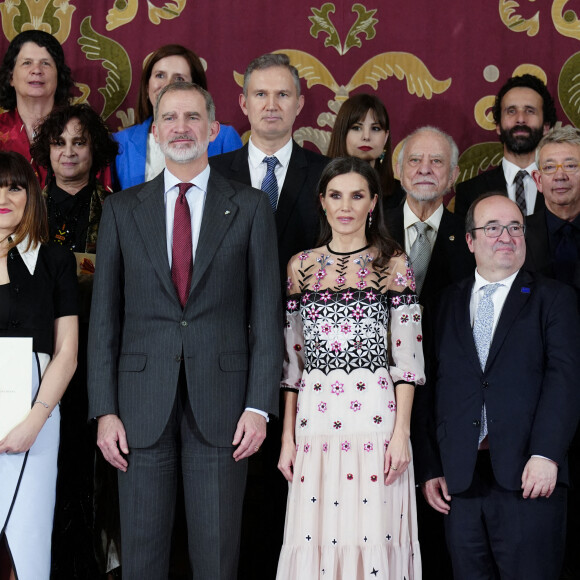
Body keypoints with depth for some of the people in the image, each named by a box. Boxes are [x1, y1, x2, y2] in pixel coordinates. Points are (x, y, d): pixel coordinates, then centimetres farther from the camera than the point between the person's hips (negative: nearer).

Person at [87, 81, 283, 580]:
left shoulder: (250, 207, 5)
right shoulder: (122, 209, 8)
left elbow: (266, 311, 2)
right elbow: (105, 314, 6)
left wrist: (259, 406, -6)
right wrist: (104, 409, -2)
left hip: (222, 403, -1)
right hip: (142, 403, 1)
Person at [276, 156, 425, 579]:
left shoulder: (393, 264, 2)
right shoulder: (302, 266, 10)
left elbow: (407, 356, -1)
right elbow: (292, 358, 11)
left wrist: (401, 432, -9)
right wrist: (287, 436, 6)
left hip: (375, 416, -2)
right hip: (315, 417, 2)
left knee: (373, 536, -1)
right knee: (316, 536, 4)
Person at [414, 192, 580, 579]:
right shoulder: (448, 304, 15)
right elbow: (430, 390, 12)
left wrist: (546, 453, -17)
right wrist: (430, 468, 5)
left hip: (528, 476, -3)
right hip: (459, 478, 3)